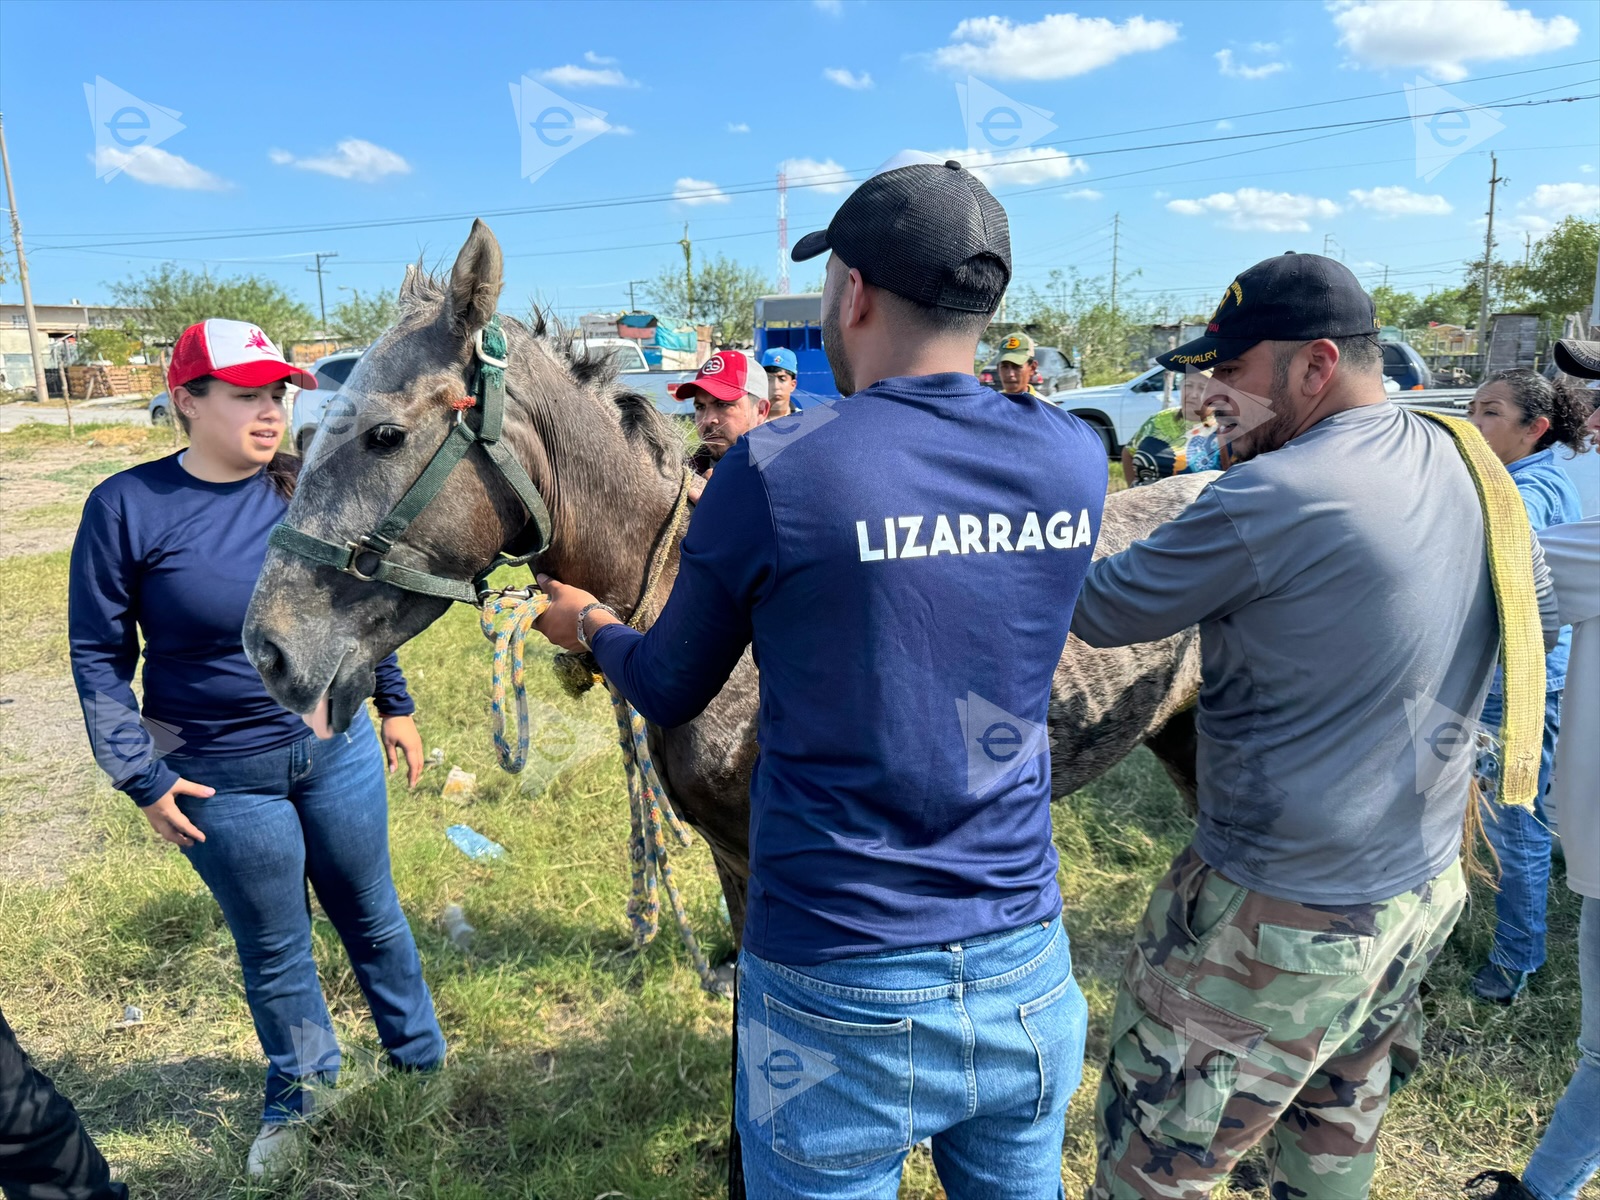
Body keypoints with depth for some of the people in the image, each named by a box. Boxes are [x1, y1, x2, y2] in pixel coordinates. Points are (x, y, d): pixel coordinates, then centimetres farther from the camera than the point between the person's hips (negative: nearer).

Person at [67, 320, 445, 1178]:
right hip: (222, 781, -2)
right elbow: (98, 654, -6)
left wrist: (396, 703, 11)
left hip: (337, 748, 2)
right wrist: (142, 778, -8)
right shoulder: (127, 507, -13)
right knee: (273, 949, 16)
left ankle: (420, 1056, 41)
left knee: (373, 917, 19)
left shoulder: (307, 489, -5)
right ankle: (295, 1094, 41)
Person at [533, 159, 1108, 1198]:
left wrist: (592, 627, 19)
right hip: (1029, 985, 4)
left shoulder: (777, 472, -18)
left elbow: (670, 693, -4)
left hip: (841, 999, -4)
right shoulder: (1076, 460, -6)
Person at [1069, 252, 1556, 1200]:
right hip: (1425, 887, 9)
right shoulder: (1463, 463, 2)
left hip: (1285, 920, -8)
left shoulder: (1272, 497, -24)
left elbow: (1101, 613, -15)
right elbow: (1534, 632, 16)